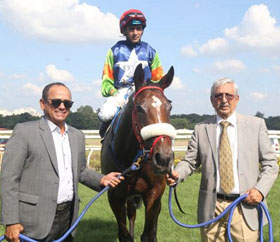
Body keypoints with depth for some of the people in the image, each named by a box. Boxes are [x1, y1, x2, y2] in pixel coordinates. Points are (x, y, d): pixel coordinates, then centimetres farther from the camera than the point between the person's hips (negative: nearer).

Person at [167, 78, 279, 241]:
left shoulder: (256, 125, 5)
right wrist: (176, 175, -15)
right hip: (212, 208, 1)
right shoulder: (201, 129, 6)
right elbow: (190, 161, 6)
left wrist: (261, 189, -10)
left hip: (246, 207, 0)